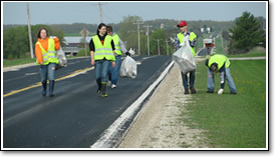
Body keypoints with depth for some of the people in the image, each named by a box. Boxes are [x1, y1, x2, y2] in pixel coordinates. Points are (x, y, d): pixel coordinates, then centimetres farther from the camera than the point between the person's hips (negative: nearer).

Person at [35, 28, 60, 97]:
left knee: (51, 78, -15)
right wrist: (40, 60, -28)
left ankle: (51, 92, -12)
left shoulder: (51, 41, 12)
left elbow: (57, 47, 15)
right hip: (43, 63, 0)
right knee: (44, 79, 7)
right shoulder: (38, 44, 3)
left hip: (52, 62, 1)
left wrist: (57, 41, 4)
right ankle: (44, 89, 34)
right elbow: (38, 53, -12)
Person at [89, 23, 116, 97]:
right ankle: (100, 87, 30)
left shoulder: (109, 38, 9)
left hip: (107, 59, -1)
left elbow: (113, 50, 12)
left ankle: (104, 92, -11)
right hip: (98, 59, 1)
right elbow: (92, 50, 4)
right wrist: (92, 59, -8)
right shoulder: (94, 39, 7)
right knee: (98, 76, 0)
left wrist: (113, 60, 8)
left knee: (104, 75, -14)